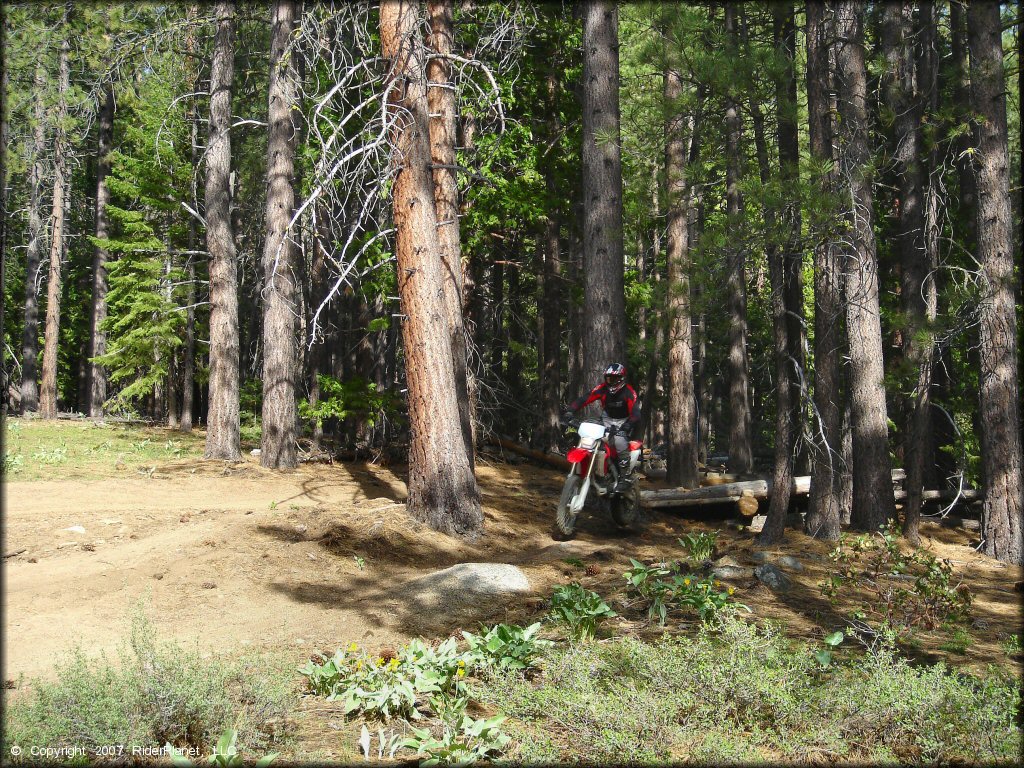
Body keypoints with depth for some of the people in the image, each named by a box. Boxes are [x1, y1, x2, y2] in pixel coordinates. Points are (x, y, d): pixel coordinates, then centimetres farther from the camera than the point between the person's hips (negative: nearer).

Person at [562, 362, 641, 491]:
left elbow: (635, 413, -30)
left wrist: (627, 426, -49)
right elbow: (584, 399, -18)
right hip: (607, 420, 5)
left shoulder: (628, 392, -19)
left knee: (619, 440, -33)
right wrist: (570, 411, -34)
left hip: (623, 421, -5)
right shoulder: (603, 388, -10)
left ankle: (625, 477, -27)